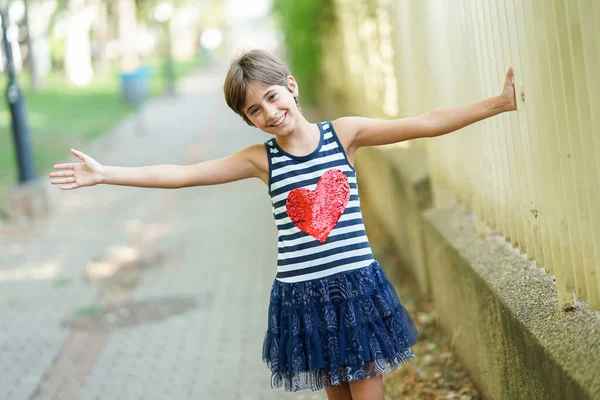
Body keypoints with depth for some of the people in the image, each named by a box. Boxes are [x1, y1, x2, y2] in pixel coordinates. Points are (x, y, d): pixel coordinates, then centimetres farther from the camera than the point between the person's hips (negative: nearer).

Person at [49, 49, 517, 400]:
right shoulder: (260, 158, 1)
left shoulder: (344, 132, -2)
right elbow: (179, 174, 1)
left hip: (356, 286, -1)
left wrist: (499, 103, -13)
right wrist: (103, 174, -2)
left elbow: (426, 124, -6)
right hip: (302, 297, 2)